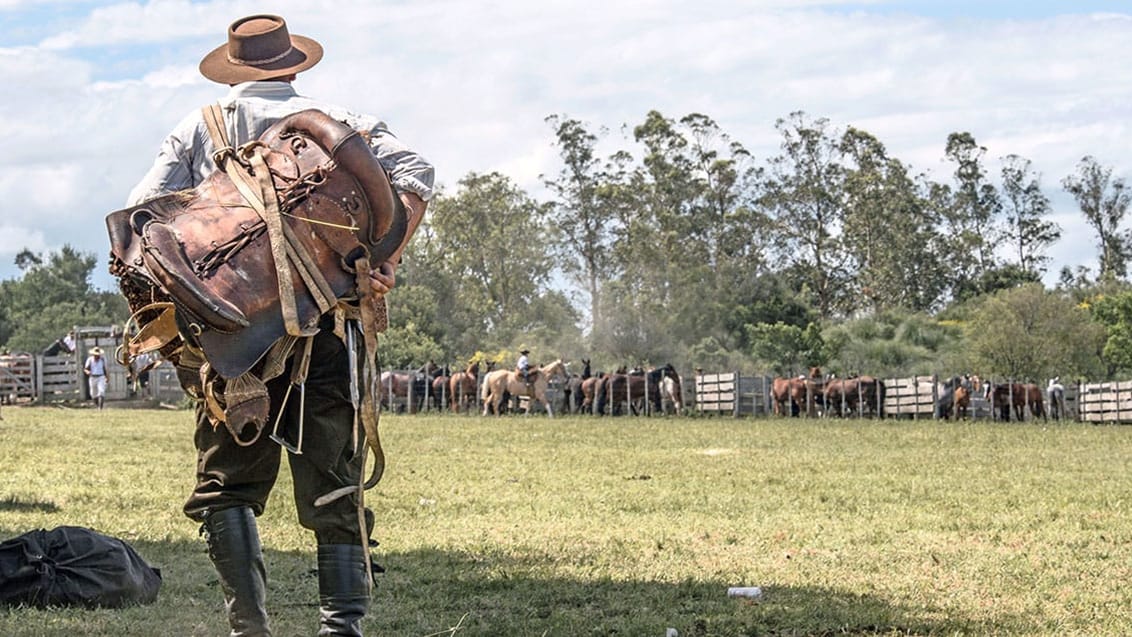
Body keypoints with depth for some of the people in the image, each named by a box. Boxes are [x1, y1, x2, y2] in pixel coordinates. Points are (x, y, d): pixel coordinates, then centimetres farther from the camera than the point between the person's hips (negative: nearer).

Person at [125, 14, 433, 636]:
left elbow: (142, 213, 3)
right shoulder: (335, 121, 15)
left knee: (226, 483, 8)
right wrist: (388, 259, -10)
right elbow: (412, 172, -3)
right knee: (334, 485, 7)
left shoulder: (196, 129, 16)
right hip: (320, 325, 0)